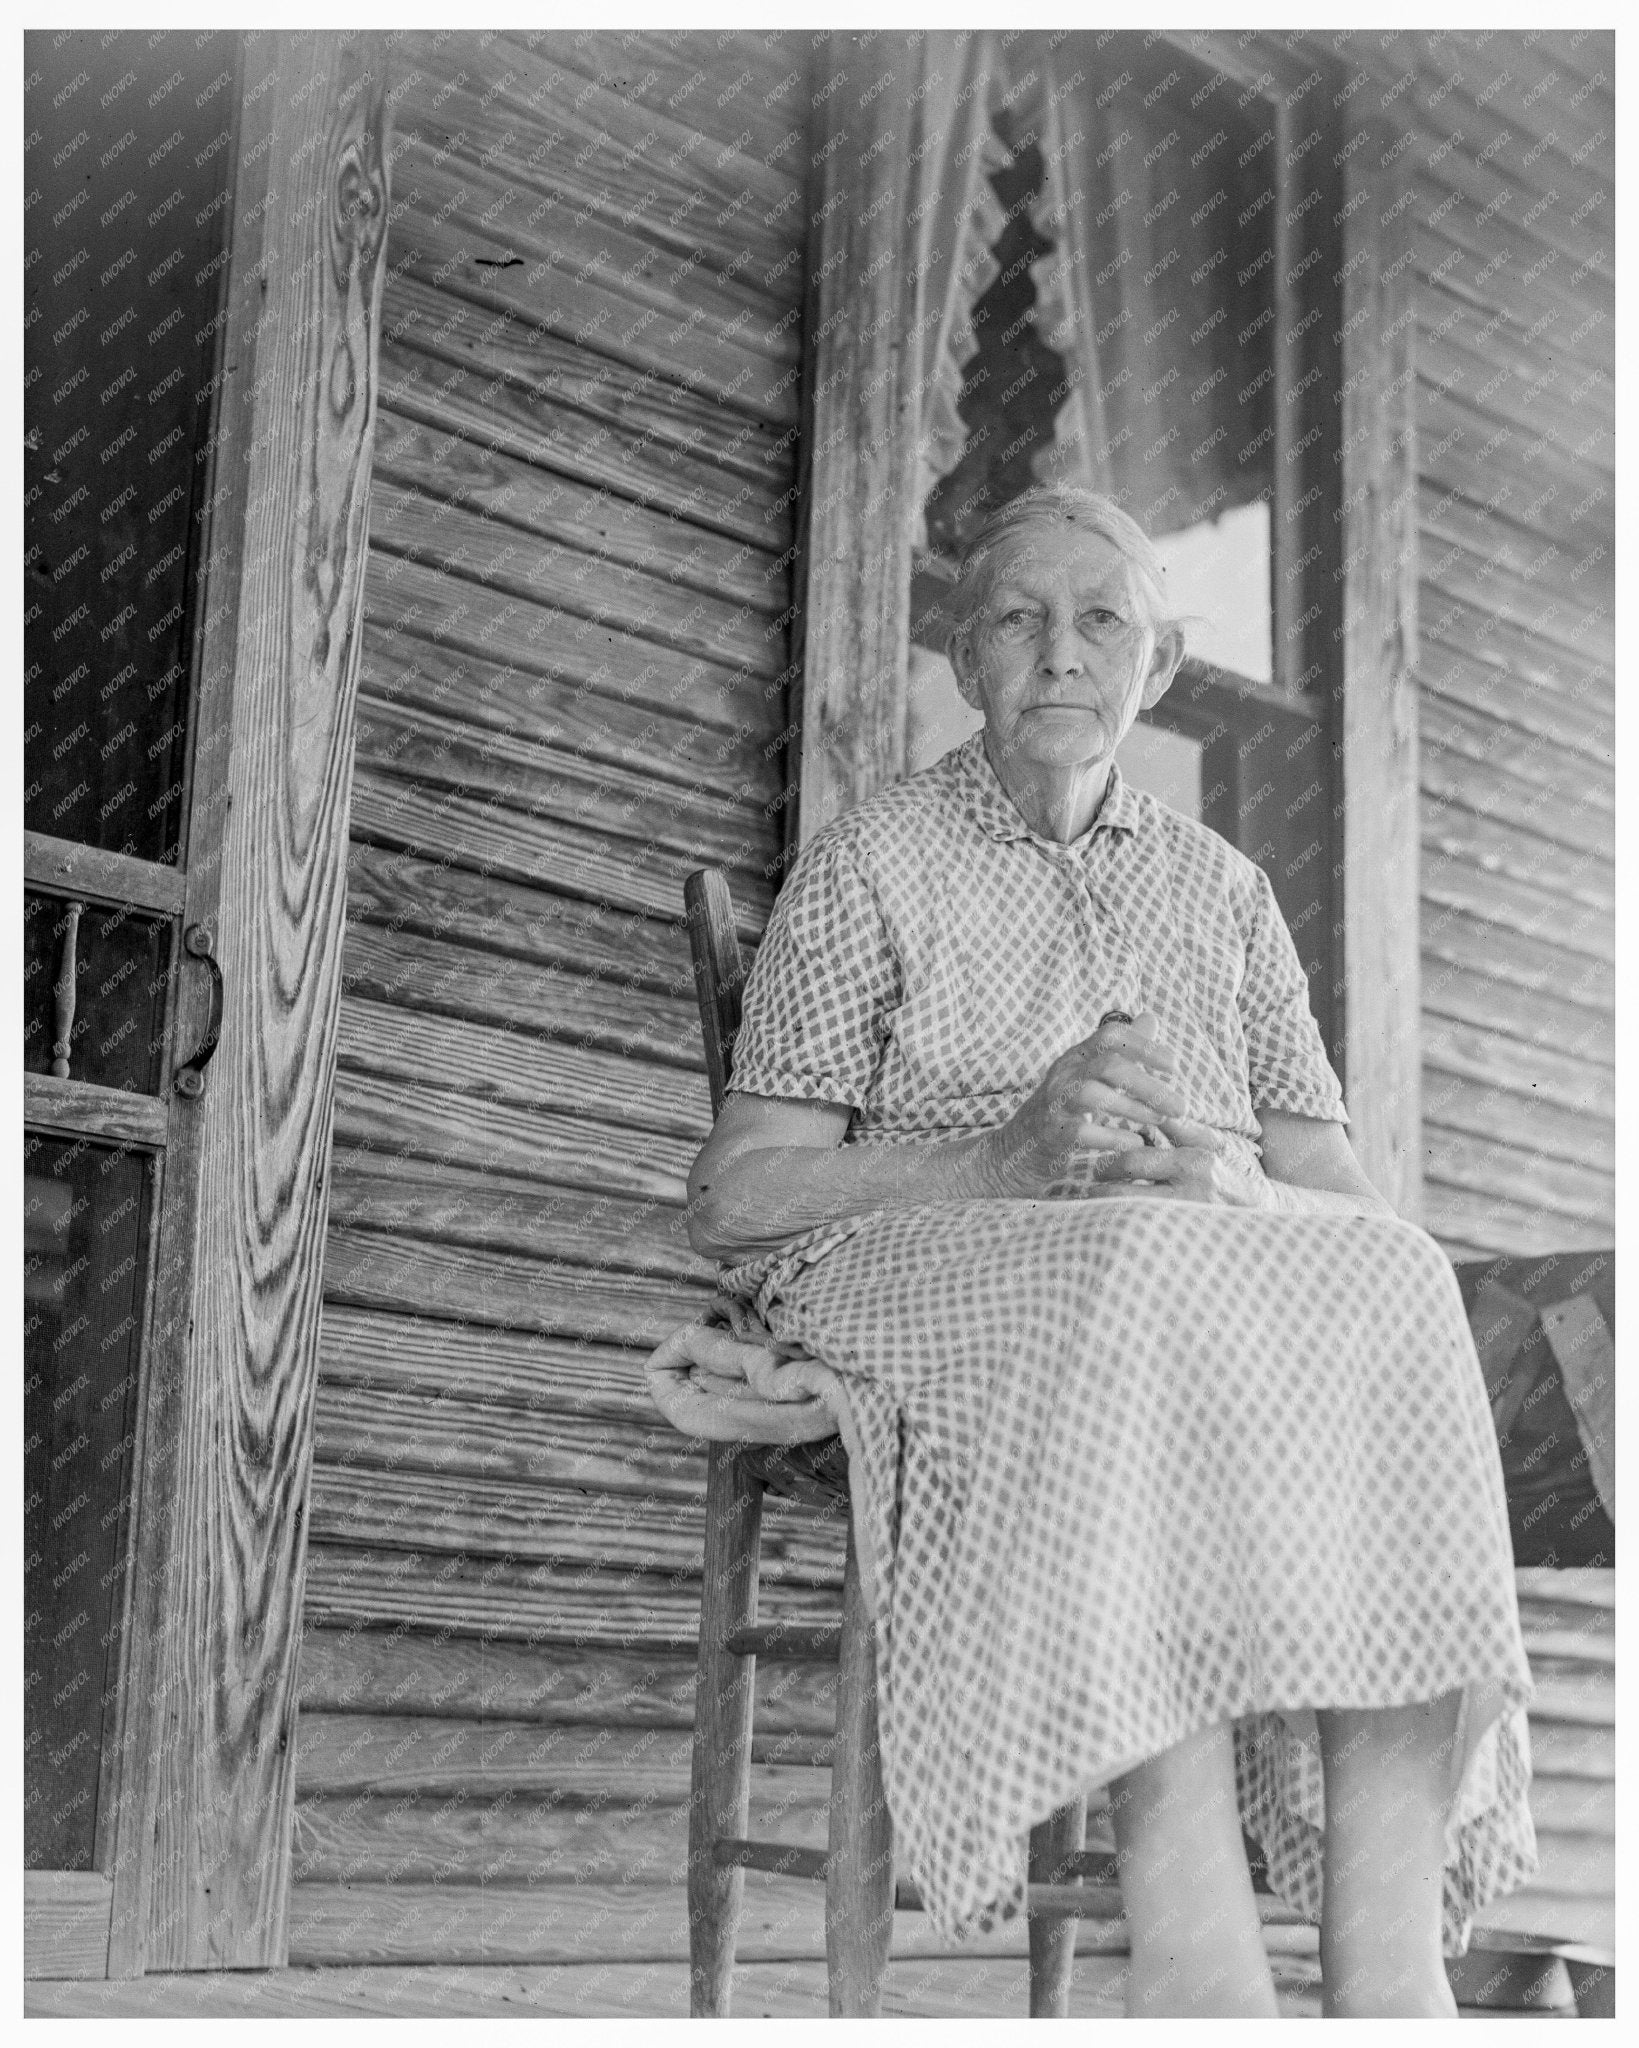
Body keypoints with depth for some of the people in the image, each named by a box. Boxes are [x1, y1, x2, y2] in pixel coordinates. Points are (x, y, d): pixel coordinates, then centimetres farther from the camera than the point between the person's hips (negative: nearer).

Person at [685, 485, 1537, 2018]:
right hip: (940, 1269, -3)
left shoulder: (1219, 887, 23)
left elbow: (1333, 1184, 12)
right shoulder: (870, 868, 11)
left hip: (1230, 1272, 4)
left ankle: (1390, 1952, -40)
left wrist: (1207, 1178, -13)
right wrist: (1009, 1159, -17)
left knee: (1393, 1289, -31)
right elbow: (731, 1201, 0)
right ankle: (1193, 1945, -45)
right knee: (1139, 1293, -38)